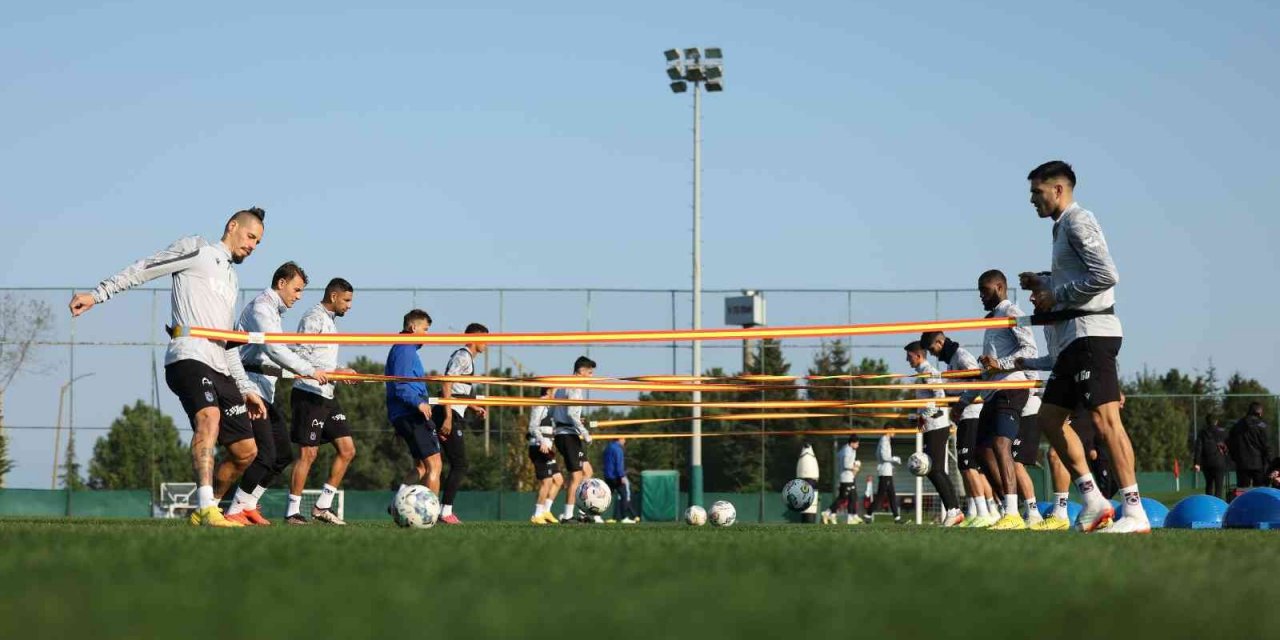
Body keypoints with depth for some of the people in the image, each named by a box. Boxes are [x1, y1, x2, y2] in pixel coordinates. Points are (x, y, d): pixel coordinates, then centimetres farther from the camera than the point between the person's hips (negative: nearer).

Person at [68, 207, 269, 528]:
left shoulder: (232, 279, 30)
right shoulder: (196, 249, 7)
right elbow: (143, 270, 0)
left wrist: (246, 388, 25)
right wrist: (97, 294, -9)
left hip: (221, 368, 9)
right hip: (189, 356, -9)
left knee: (245, 451, 4)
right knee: (209, 417, -33)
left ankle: (204, 509, 19)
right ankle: (206, 509, -44)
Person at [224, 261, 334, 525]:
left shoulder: (274, 312, 23)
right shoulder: (261, 308, -10)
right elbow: (274, 350, -22)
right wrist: (309, 371, -21)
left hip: (265, 392, 10)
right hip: (251, 388, -10)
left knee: (283, 454, 8)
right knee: (265, 454, -15)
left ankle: (248, 506, 14)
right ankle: (234, 511, -9)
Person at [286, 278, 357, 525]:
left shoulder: (330, 321, 20)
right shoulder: (313, 318, -9)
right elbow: (300, 355, -18)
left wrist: (341, 373, 9)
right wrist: (334, 372, -21)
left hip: (327, 395, 9)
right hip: (309, 393, -9)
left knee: (347, 449, 4)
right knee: (308, 453, -8)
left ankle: (322, 506, 8)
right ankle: (292, 512, -3)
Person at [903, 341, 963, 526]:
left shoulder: (928, 372, -9)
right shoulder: (924, 373, 20)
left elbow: (940, 395, -20)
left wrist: (925, 416, -18)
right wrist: (921, 417, 16)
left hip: (936, 427, -10)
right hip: (933, 427, 10)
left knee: (934, 470, -12)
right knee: (937, 471, 8)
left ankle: (952, 510, -14)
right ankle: (955, 510, 7)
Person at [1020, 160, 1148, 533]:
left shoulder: (1078, 223, -7)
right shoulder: (1063, 228, 22)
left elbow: (1106, 275, -18)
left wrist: (1057, 295, -12)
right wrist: (1043, 284, 15)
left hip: (1091, 332, -11)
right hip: (1075, 336, 11)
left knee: (1104, 418, -16)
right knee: (1050, 418, 9)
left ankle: (1134, 512, -20)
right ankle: (1093, 501, 8)